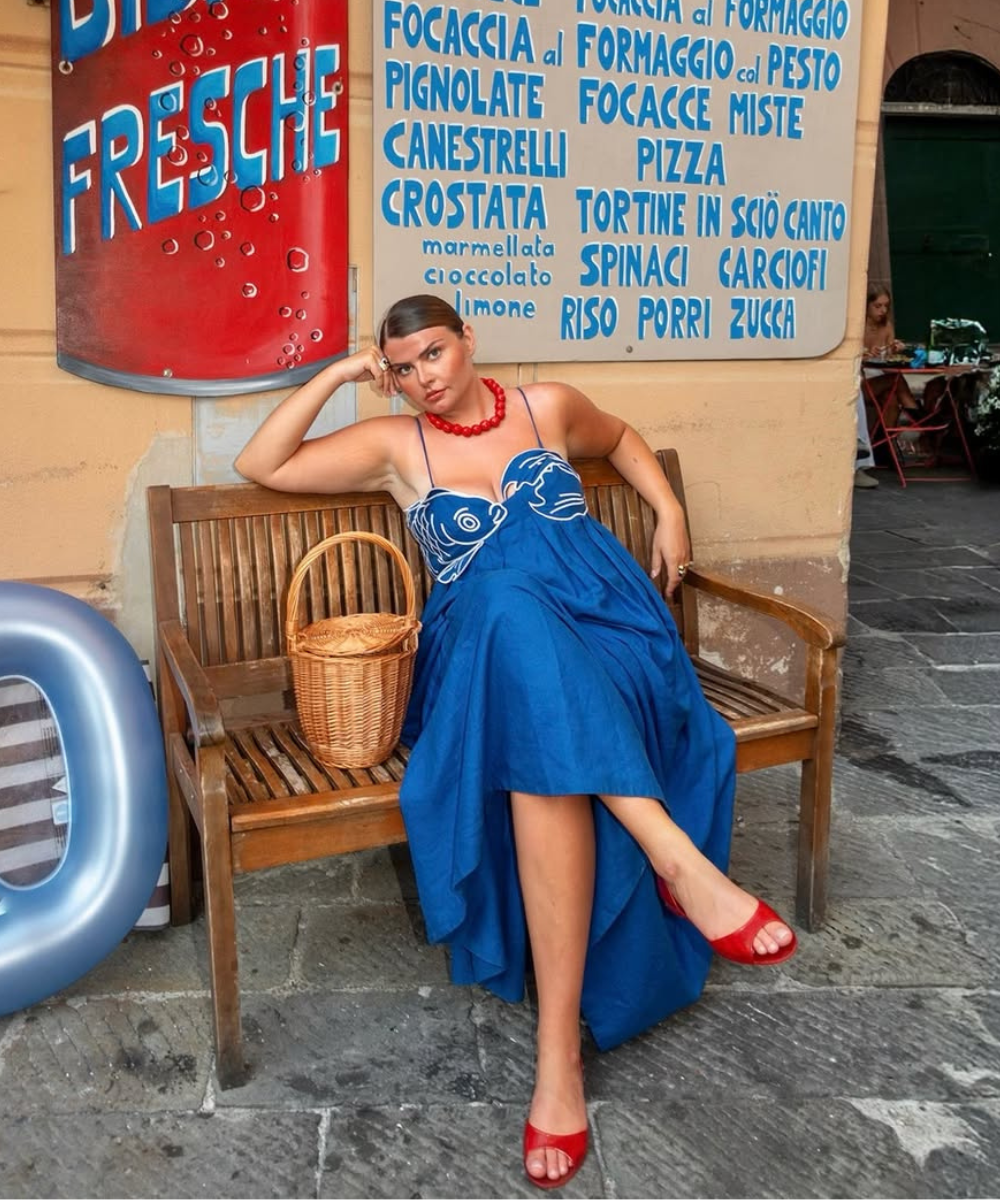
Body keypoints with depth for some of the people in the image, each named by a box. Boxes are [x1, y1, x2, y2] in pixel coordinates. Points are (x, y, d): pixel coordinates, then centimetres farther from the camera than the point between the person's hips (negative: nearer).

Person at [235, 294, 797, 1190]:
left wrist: (670, 514, 21)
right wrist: (335, 376, 7)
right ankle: (680, 859, -42)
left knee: (547, 752, -36)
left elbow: (621, 438, 36)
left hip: (604, 622, 0)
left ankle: (560, 1045, -36)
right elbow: (260, 466, 11)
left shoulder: (548, 406, 16)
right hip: (489, 645, 0)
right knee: (510, 605, -40)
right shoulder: (396, 446, 14)